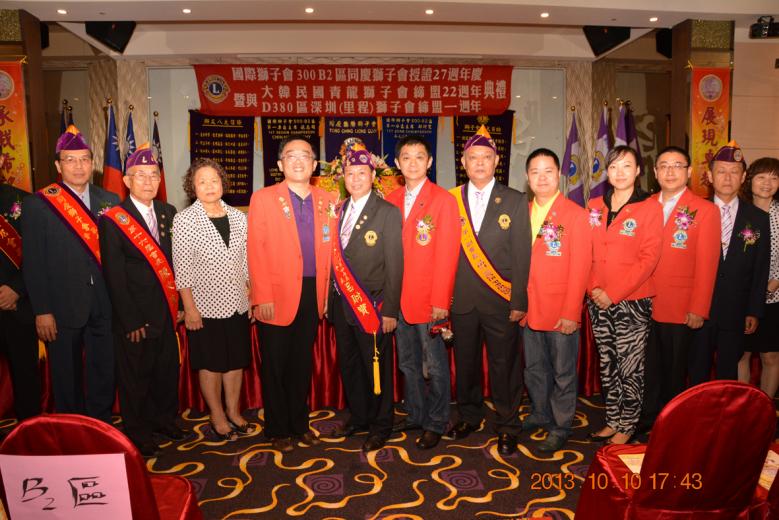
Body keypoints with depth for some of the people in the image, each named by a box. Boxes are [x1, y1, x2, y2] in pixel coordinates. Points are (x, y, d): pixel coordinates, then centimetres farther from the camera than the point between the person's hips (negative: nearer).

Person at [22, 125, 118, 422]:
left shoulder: (110, 201, 4)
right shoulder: (38, 204, -5)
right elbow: (33, 263, -6)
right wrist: (42, 311, -9)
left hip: (105, 306, 3)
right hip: (63, 308, -2)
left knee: (104, 373, 13)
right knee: (67, 378, 13)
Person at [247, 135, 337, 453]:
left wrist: (327, 292, 1)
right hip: (276, 297, -3)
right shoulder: (263, 198, -2)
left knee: (303, 364, 14)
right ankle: (278, 429, 23)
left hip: (313, 295, 3)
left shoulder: (327, 201, 7)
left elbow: (329, 250, 8)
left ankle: (300, 423, 29)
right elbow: (255, 250, -7)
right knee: (275, 365, 8)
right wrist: (262, 297, -13)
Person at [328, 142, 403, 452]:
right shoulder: (340, 211, 9)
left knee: (376, 369, 6)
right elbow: (337, 260, 9)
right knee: (349, 365, 17)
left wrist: (390, 310, -14)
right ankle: (358, 418, 36)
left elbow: (394, 265, -11)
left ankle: (380, 426, 25)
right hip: (342, 305, 6)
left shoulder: (388, 213, -8)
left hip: (372, 308, -6)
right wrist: (331, 299, 5)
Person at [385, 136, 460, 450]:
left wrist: (440, 301, -15)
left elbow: (447, 254, -11)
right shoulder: (391, 200, 9)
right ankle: (415, 415, 31)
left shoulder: (443, 200, -6)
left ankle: (436, 424, 22)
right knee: (408, 363, 16)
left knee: (435, 365, 6)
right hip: (399, 298, 5)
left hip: (429, 300, -5)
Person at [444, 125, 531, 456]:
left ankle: (507, 426, 24)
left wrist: (519, 301, -7)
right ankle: (469, 416, 35)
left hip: (500, 301, -2)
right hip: (461, 300, 2)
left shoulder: (515, 202, 1)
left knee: (505, 365, 6)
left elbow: (522, 255, -2)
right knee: (465, 363, 14)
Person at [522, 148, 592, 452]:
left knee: (563, 373, 8)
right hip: (529, 310, 5)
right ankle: (540, 415, 37)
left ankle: (560, 427, 24)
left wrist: (571, 312, -15)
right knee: (534, 369, 18)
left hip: (562, 312, -4)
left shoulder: (576, 215, -6)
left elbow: (580, 268, -11)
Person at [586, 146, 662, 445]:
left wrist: (614, 294, -15)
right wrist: (594, 288, -5)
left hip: (632, 300, -4)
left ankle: (627, 428, 18)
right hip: (598, 300, 5)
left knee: (630, 367, 2)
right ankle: (612, 421, 27)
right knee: (607, 364, 13)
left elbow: (649, 258, -11)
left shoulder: (650, 208, -5)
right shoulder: (595, 206, 8)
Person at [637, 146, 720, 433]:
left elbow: (706, 265, -6)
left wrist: (698, 309, -10)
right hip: (644, 304, 3)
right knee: (648, 366, 10)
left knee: (674, 368, 10)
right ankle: (647, 418, 26)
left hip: (679, 309, -2)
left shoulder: (706, 210, -2)